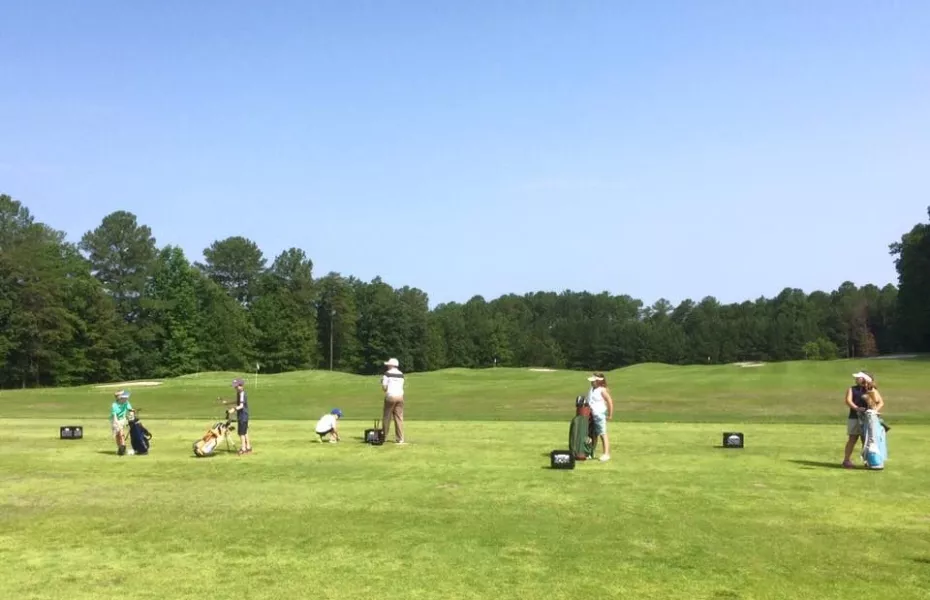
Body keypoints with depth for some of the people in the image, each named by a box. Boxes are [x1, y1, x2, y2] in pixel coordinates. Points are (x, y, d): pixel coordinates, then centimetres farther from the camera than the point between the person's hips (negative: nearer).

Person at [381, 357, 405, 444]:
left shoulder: (387, 373, -4)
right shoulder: (401, 374, 11)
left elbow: (384, 387, -6)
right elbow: (401, 386, 10)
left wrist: (382, 382, 15)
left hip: (390, 396, -4)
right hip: (400, 396, 4)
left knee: (387, 417, 5)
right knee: (399, 417, 3)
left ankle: (384, 437, 8)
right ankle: (400, 438, 0)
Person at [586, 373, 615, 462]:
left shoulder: (602, 390, -11)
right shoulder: (591, 389, 13)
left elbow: (610, 402, -12)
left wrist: (610, 415, -10)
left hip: (599, 415, -8)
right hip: (591, 415, 8)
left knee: (603, 434, -7)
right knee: (593, 434, 15)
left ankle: (606, 454, -6)